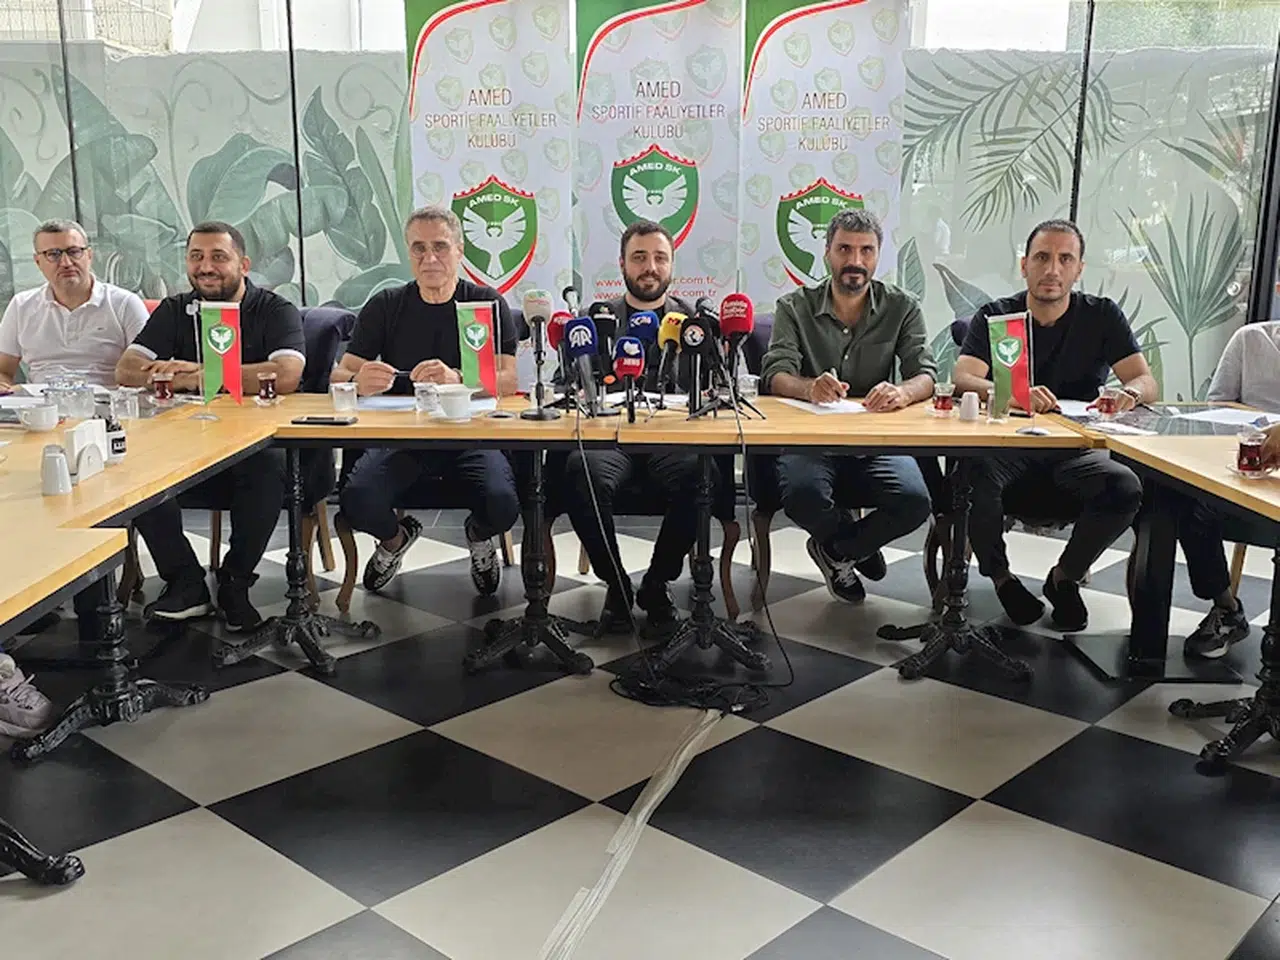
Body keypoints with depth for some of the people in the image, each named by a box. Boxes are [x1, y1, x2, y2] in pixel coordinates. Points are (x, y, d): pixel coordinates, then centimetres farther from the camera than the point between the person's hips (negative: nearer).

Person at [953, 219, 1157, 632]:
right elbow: (962, 379, -17)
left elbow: (1147, 382, -4)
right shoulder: (995, 316, 0)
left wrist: (1130, 392, -31)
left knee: (1126, 488, -29)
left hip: (1074, 449, 2)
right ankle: (1000, 577, -4)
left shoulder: (1102, 316, 4)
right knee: (974, 477, -35)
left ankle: (1065, 577, 1)